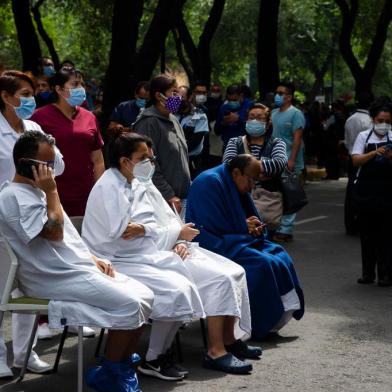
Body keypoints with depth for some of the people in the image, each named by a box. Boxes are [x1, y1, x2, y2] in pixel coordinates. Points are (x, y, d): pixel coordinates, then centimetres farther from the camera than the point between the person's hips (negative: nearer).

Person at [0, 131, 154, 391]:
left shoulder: (33, 192, 19)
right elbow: (54, 232, -22)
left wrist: (92, 258, 11)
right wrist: (51, 191, -13)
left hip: (78, 268, 10)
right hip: (55, 279, -10)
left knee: (145, 297, -1)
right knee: (129, 305, -21)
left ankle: (123, 366, 5)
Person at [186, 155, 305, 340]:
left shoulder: (236, 186, 11)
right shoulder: (209, 182, -17)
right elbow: (212, 227, -21)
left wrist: (253, 228, -4)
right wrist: (245, 226, -11)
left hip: (232, 240, 10)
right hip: (214, 246, -10)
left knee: (279, 254, -5)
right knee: (261, 264, -25)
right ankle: (263, 324, -17)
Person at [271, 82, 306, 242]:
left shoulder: (295, 114, -7)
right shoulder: (274, 113, 17)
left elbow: (297, 138, -14)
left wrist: (292, 160, -21)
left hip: (288, 163, -8)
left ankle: (286, 231, -3)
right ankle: (275, 227, 16)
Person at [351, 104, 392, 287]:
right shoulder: (364, 136, 4)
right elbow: (356, 160, -6)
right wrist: (374, 153, -20)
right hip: (365, 191, 1)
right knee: (367, 233, 8)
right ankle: (367, 272, 17)